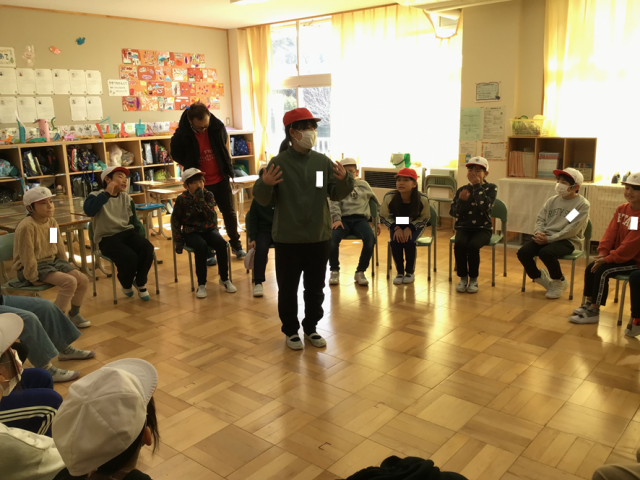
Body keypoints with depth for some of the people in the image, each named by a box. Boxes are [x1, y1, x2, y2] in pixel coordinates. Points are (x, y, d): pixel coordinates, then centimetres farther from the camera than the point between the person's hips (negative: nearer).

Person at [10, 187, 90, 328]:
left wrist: (65, 267, 12)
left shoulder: (52, 222, 2)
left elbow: (60, 247, 12)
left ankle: (74, 314, 16)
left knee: (83, 280, -8)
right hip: (35, 266, -8)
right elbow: (27, 255, -20)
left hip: (53, 261, 8)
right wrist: (33, 277, -14)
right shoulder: (27, 227, -24)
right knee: (70, 282, -27)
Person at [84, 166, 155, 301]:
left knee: (147, 248, -25)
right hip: (107, 237, -5)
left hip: (127, 232, 5)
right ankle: (126, 284, 5)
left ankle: (140, 283, 1)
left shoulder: (126, 198, 13)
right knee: (129, 257, -31)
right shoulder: (96, 196, -2)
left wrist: (141, 240, 4)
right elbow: (89, 211, -25)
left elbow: (135, 221, 17)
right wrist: (107, 193, -20)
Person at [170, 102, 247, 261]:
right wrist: (191, 170, -6)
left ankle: (236, 245, 27)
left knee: (229, 213, 10)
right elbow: (176, 155, 1)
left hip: (220, 180, 2)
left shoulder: (217, 126, -12)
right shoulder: (181, 135, -18)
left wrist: (226, 159, 11)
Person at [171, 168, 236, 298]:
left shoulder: (208, 195, -2)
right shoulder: (182, 199, -6)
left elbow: (212, 217, -14)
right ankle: (201, 284, -20)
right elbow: (175, 221, 0)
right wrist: (178, 241, -6)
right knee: (201, 246, -33)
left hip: (208, 229, 2)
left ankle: (224, 278, -8)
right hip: (191, 232, -2)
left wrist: (201, 200, -23)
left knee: (221, 243, -27)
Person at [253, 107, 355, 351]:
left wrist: (344, 180, -17)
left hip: (318, 237, 3)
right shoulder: (278, 163, -9)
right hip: (287, 238, -3)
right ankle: (291, 330, 27)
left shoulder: (323, 161, 1)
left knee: (316, 288, 14)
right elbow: (265, 200, -8)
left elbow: (336, 195, 2)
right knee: (288, 288, 9)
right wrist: (265, 184, -29)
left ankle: (311, 327, 33)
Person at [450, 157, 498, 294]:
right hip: (464, 228, 2)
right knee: (459, 244, -30)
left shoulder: (491, 188, 0)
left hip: (483, 229, -2)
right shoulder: (462, 190, 5)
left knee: (473, 245, -32)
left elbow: (485, 207, -19)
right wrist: (461, 201, -17)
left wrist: (477, 185, -16)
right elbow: (454, 213, 2)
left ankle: (473, 279, -11)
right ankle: (463, 278, -10)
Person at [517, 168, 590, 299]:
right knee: (523, 252, -18)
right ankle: (539, 277, 12)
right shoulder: (552, 201, 12)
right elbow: (540, 219, 11)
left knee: (546, 252, -34)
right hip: (545, 237, 6)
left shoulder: (582, 204, -5)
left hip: (568, 240, -5)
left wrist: (549, 239, -21)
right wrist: (539, 233, -11)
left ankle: (559, 281, -3)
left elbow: (571, 230, -15)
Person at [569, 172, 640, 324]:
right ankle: (588, 304, 10)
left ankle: (594, 312, -16)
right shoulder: (621, 209, 5)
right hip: (619, 255, 8)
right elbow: (611, 232, 2)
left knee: (602, 270, -23)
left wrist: (608, 259, -24)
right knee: (591, 268, -3)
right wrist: (603, 252, -12)